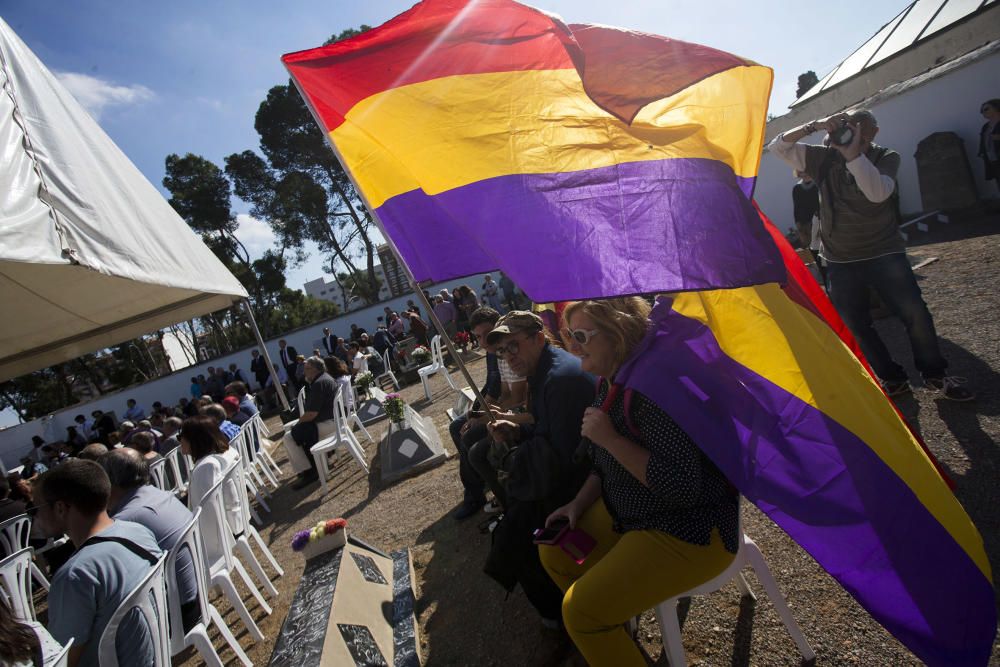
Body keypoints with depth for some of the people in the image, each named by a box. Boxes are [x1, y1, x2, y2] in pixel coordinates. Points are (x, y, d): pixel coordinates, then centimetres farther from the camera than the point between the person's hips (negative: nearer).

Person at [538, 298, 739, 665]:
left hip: (691, 531, -9)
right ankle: (612, 633, 35)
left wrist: (609, 438, -29)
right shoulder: (609, 385, 2)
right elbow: (605, 466, 14)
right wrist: (578, 505, 2)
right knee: (554, 553, 13)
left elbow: (682, 486, -32)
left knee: (581, 611, -14)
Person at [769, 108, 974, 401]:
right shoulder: (824, 159, 0)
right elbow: (778, 146, -6)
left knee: (915, 313, -8)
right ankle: (893, 379, 19)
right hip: (840, 262, 2)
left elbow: (877, 192, -26)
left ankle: (935, 375, 15)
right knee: (855, 325, 1)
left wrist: (853, 153, -29)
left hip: (884, 254, -1)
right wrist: (815, 126, -19)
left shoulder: (886, 158, -5)